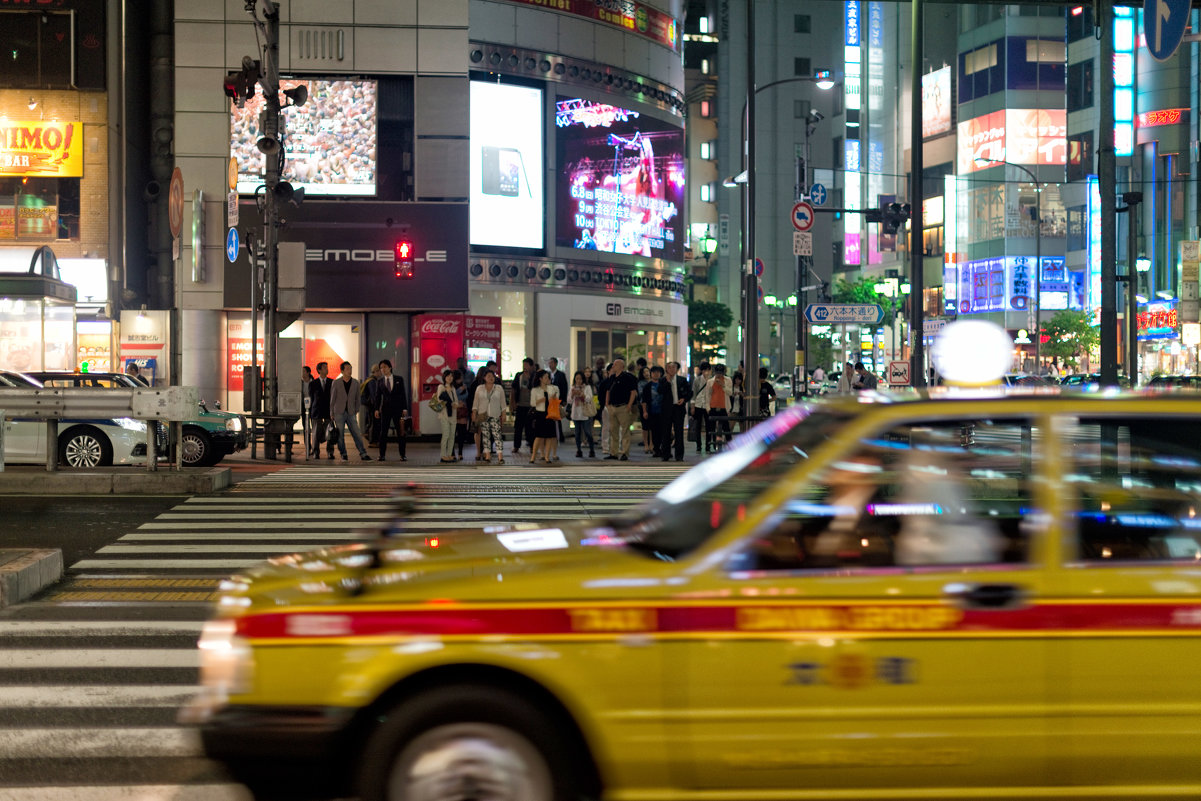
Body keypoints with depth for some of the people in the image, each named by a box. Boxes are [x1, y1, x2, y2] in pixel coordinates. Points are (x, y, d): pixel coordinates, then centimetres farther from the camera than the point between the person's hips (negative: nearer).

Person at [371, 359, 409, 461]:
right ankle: (382, 455, 4)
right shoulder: (379, 382, 8)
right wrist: (376, 409, -5)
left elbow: (403, 394, 3)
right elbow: (377, 396, 6)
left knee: (400, 432, 0)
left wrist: (405, 408, -5)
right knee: (383, 432, -1)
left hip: (397, 408, -1)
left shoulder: (399, 379, 4)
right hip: (385, 409, 1)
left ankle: (402, 455, 4)